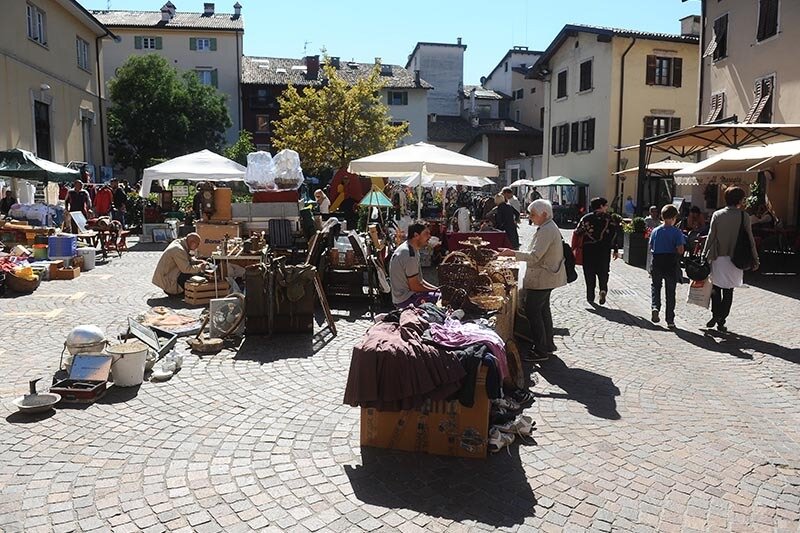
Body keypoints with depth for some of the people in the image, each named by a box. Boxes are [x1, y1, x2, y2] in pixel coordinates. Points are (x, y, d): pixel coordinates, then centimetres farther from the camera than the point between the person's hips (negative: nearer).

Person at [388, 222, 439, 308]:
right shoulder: (410, 255, -22)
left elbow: (418, 280, 16)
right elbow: (414, 286, -20)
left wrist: (436, 288, 7)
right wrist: (437, 290, -8)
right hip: (406, 300, -10)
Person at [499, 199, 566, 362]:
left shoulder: (546, 231, -21)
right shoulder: (549, 227, 14)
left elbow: (535, 256, -27)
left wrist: (513, 253, -26)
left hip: (542, 278, -11)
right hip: (547, 276, 11)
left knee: (533, 311, -7)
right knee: (543, 310, 18)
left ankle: (540, 351, -2)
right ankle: (548, 345, 29)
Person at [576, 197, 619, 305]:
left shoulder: (586, 218, 1)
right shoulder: (609, 218, 0)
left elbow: (578, 233, -1)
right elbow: (614, 235, -2)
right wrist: (616, 250, 3)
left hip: (588, 250, 0)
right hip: (604, 250, 0)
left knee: (589, 273, 8)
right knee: (603, 271, 11)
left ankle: (590, 297, 10)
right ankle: (603, 289, -14)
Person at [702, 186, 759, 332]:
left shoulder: (717, 215, -3)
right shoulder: (744, 216, -5)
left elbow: (711, 237, -3)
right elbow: (750, 239, -2)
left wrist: (705, 255, 4)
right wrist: (755, 258, 6)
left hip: (718, 258, 0)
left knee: (716, 287, 15)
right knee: (728, 290, 8)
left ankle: (715, 315, 0)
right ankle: (721, 321, 10)